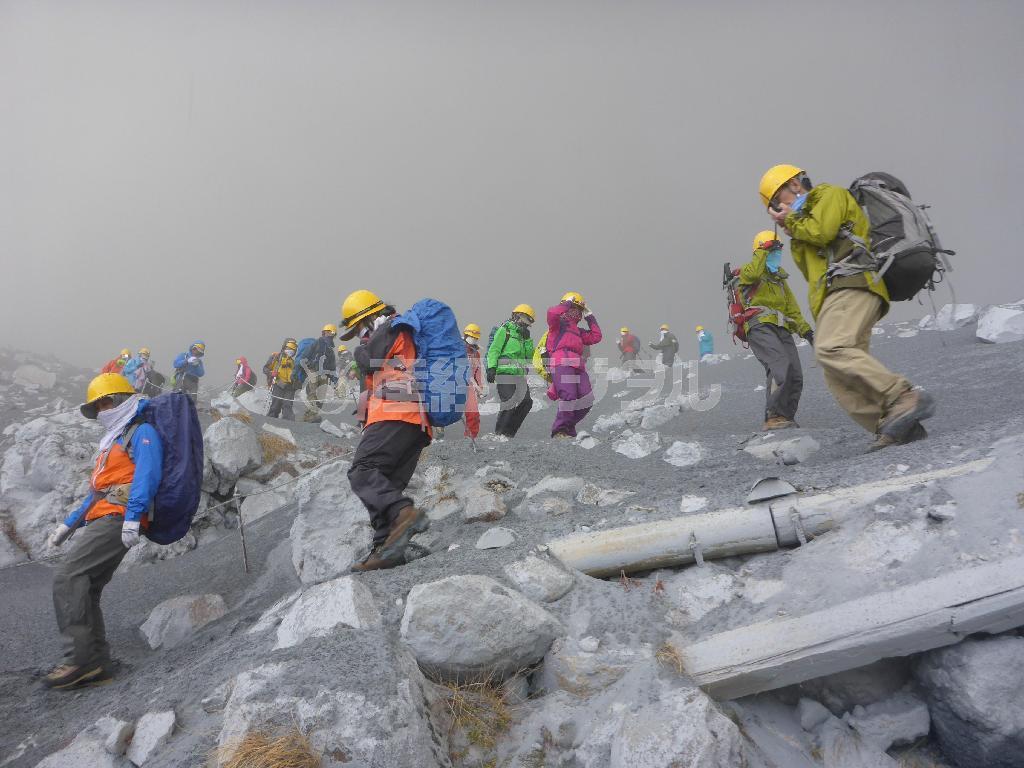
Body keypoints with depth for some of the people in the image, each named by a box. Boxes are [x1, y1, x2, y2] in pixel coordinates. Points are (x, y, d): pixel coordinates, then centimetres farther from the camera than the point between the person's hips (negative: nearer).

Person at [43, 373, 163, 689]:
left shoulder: (142, 432, -1)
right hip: (104, 520, 10)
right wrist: (68, 524, 30)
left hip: (118, 518, -10)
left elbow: (147, 475, -17)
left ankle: (80, 657, -18)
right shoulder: (114, 441, 30)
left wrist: (133, 517, -27)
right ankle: (95, 664, 9)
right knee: (85, 593, 6)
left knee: (67, 576, -18)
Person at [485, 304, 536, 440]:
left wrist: (527, 339, 5)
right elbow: (493, 350, -6)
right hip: (504, 372, -8)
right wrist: (491, 368, -18)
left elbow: (529, 356, 15)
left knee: (526, 402, -3)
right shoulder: (505, 330, 2)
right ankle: (499, 433, -4)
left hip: (519, 375, 8)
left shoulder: (523, 335, 24)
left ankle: (509, 433, 5)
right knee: (509, 403, -16)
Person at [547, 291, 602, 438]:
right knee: (569, 396, -24)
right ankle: (559, 430, -16)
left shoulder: (578, 331, 37)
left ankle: (568, 427, 8)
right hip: (562, 363, -8)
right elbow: (552, 313, -8)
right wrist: (567, 303, 7)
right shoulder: (558, 323, 15)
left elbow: (596, 337, 29)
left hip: (578, 367, 8)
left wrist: (590, 317, 32)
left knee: (586, 401, -5)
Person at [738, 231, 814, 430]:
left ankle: (786, 417, 9)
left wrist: (805, 330, 20)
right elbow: (751, 274, -20)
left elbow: (792, 308, 29)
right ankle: (773, 417, -28)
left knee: (795, 376, -5)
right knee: (780, 364, -28)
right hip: (760, 327, -7)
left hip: (782, 330, 8)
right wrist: (764, 251, -12)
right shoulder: (747, 272, 9)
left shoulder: (780, 278, 30)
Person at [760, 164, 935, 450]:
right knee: (840, 381, -8)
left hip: (851, 285, -9)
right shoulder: (805, 225, 38)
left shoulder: (829, 194, 14)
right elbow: (811, 270, 26)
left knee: (831, 349, -32)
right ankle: (897, 426, -15)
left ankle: (905, 399, -35)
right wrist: (791, 229, 20)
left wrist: (790, 220, 11)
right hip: (828, 301, 9)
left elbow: (820, 231, -6)